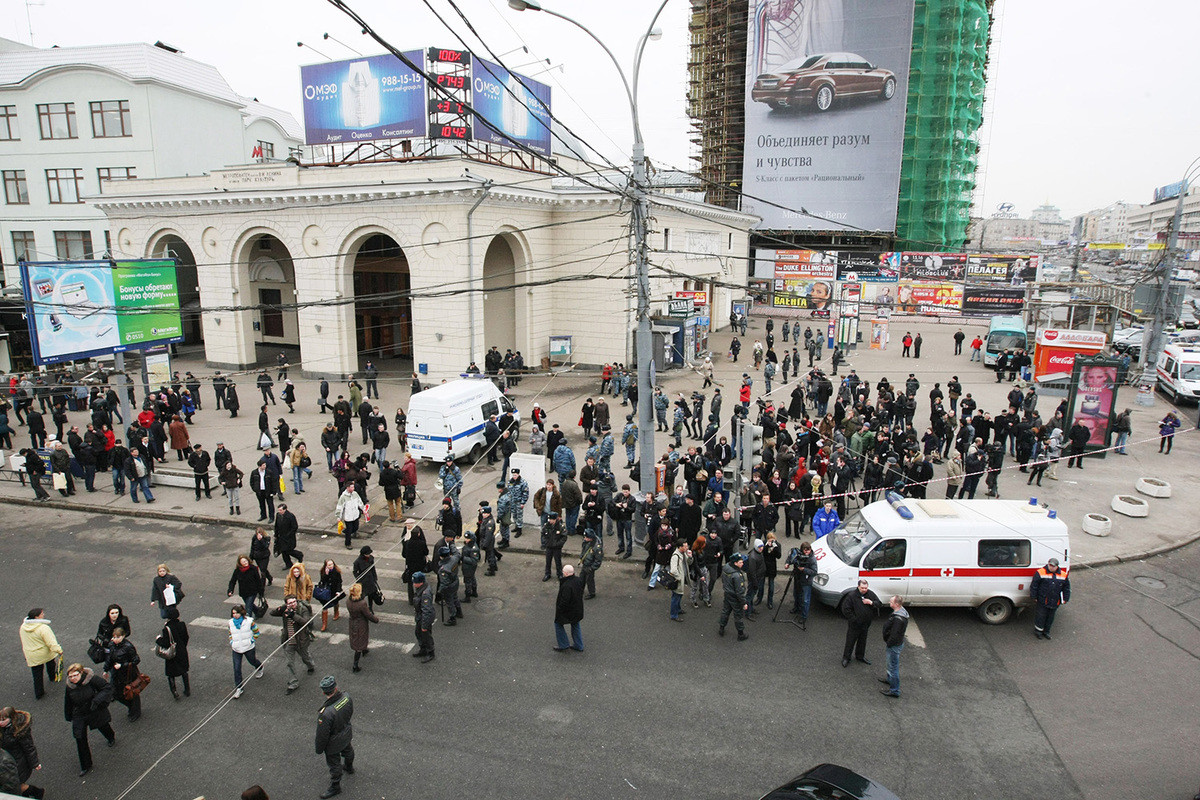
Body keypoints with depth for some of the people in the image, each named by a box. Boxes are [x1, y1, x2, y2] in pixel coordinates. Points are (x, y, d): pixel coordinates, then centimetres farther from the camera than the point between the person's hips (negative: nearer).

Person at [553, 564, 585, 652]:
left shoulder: (566, 585, -33)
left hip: (568, 610, -7)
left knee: (558, 623, 16)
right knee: (575, 625, 24)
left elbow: (565, 600, -29)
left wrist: (559, 609, -13)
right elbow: (581, 592, 6)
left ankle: (563, 645, 22)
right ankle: (579, 646, 34)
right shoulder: (579, 580, -9)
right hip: (578, 608, 7)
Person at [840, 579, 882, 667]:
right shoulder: (851, 596, -18)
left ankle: (860, 656, 39)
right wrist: (853, 619, -16)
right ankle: (846, 658, 17)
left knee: (862, 641, 20)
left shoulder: (871, 594, -4)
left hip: (866, 624, 5)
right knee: (850, 641, 4)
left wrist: (871, 603, -19)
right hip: (854, 624, -5)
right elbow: (845, 609, -16)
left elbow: (879, 603, 2)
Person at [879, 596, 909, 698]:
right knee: (892, 664, 29)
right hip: (896, 643, 10)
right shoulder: (901, 611, -1)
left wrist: (888, 644, -14)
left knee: (893, 666, 4)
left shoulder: (898, 619, -34)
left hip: (894, 645, -10)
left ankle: (894, 690, 16)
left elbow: (894, 635, -30)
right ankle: (890, 679, 50)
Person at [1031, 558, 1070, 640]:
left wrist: (1065, 599, 11)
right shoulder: (1040, 573, -9)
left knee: (1050, 617, 15)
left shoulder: (1063, 575, 2)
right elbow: (1034, 586, -5)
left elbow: (1067, 588, 14)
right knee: (1041, 616, 2)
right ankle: (1038, 631, 19)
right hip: (1042, 601, -4)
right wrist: (1034, 597, -6)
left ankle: (1046, 631, 31)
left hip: (1055, 602, 4)